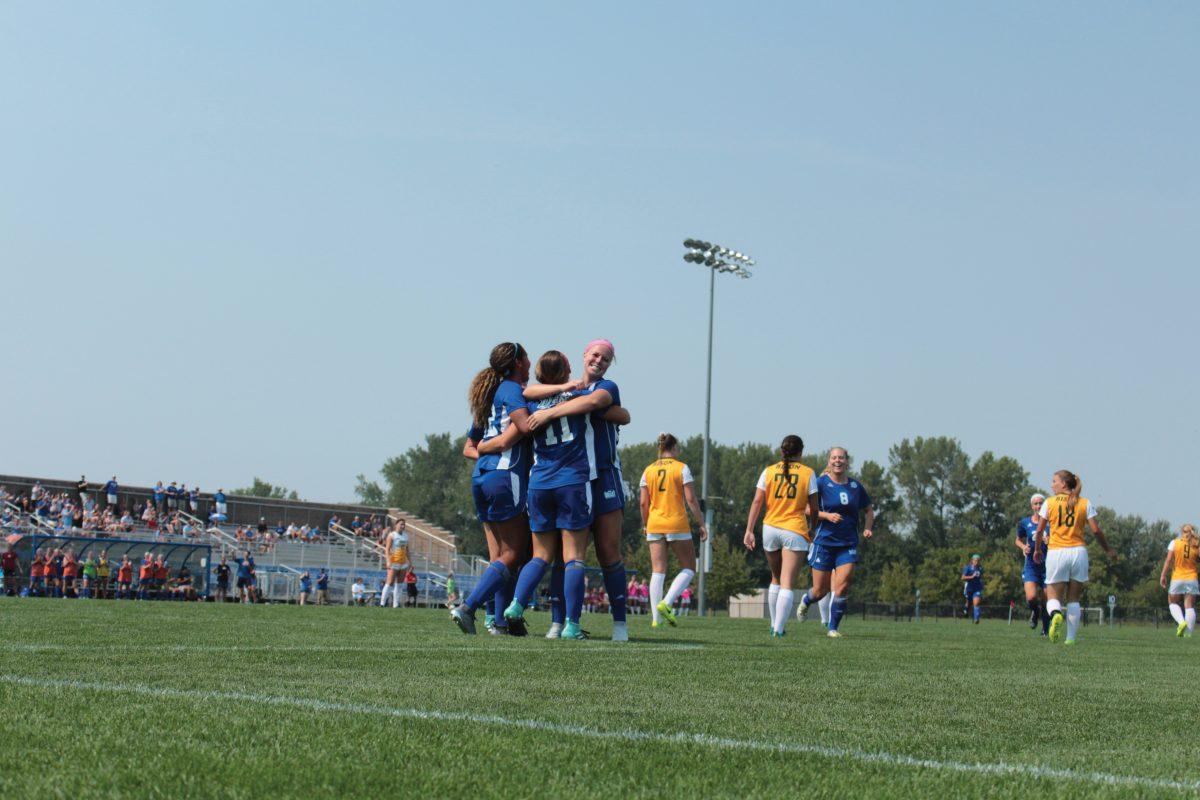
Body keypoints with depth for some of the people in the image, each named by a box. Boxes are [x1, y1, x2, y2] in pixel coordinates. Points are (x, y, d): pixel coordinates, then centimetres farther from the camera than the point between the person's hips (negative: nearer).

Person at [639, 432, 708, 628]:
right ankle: (666, 603, -13)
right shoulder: (682, 468, -3)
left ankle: (656, 618, -1)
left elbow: (643, 502, 5)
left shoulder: (648, 470, 8)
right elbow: (691, 499, -8)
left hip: (654, 524, 4)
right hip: (677, 524, -4)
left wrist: (645, 524, 17)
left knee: (658, 571, 5)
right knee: (688, 569, 7)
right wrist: (701, 523, -3)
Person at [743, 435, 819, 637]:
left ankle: (774, 625, 22)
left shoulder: (768, 471, 4)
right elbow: (813, 508, 0)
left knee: (776, 579, 20)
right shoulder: (808, 473, 0)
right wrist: (811, 528, 17)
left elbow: (757, 502, -2)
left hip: (770, 528, 3)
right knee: (787, 584, -4)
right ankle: (779, 629, -13)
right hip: (795, 530, -3)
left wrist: (749, 530, -2)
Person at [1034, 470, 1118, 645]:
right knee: (1073, 599, 13)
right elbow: (1096, 530, 0)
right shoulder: (1085, 503, 5)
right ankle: (1071, 637, 5)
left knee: (1053, 597, 4)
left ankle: (1056, 614, -31)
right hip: (1078, 551, 1)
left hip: (1056, 552, -1)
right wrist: (1108, 550, 13)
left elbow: (1040, 530, 2)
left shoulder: (1049, 502, 2)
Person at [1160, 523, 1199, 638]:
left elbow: (1168, 559, -8)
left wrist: (1163, 575, -6)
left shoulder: (1175, 542, -2)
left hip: (1177, 578, -1)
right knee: (1190, 606, 4)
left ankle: (1181, 621, -12)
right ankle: (1188, 632, -5)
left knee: (1173, 603, 14)